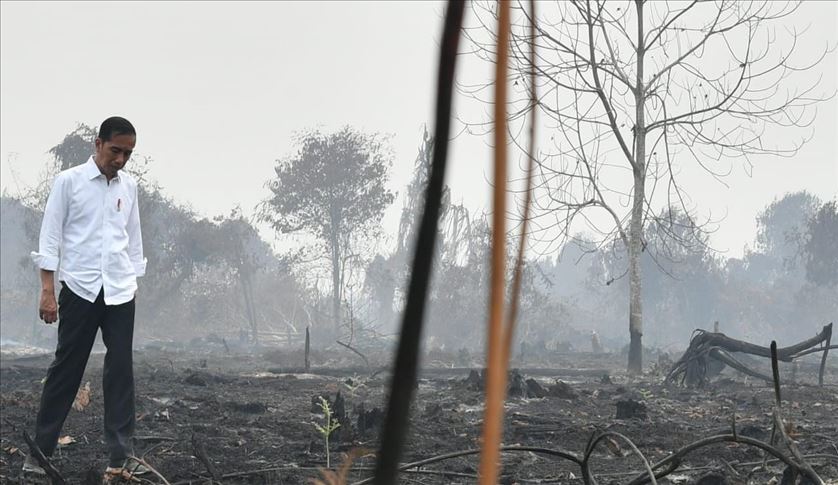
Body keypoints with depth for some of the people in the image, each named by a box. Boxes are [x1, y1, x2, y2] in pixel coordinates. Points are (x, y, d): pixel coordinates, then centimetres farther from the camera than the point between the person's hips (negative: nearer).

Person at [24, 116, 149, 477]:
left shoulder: (129, 186, 9)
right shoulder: (69, 181, -3)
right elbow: (51, 235, -3)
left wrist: (134, 281, 12)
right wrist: (47, 291, -8)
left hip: (120, 292, 4)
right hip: (79, 288, -3)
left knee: (121, 371, 1)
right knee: (66, 369, 0)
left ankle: (122, 456, 2)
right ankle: (40, 451, 10)